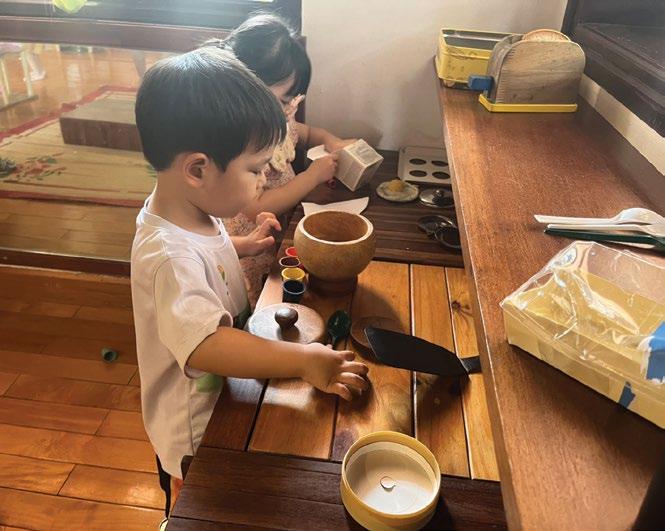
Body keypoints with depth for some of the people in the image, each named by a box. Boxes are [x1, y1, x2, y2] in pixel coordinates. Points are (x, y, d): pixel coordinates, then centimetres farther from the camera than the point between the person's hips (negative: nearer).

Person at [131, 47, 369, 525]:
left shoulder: (191, 212, -8)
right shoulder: (171, 257, -38)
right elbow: (206, 346, -50)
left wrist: (244, 245, 1)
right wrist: (302, 360, -50)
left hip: (221, 399, 9)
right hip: (195, 432, -8)